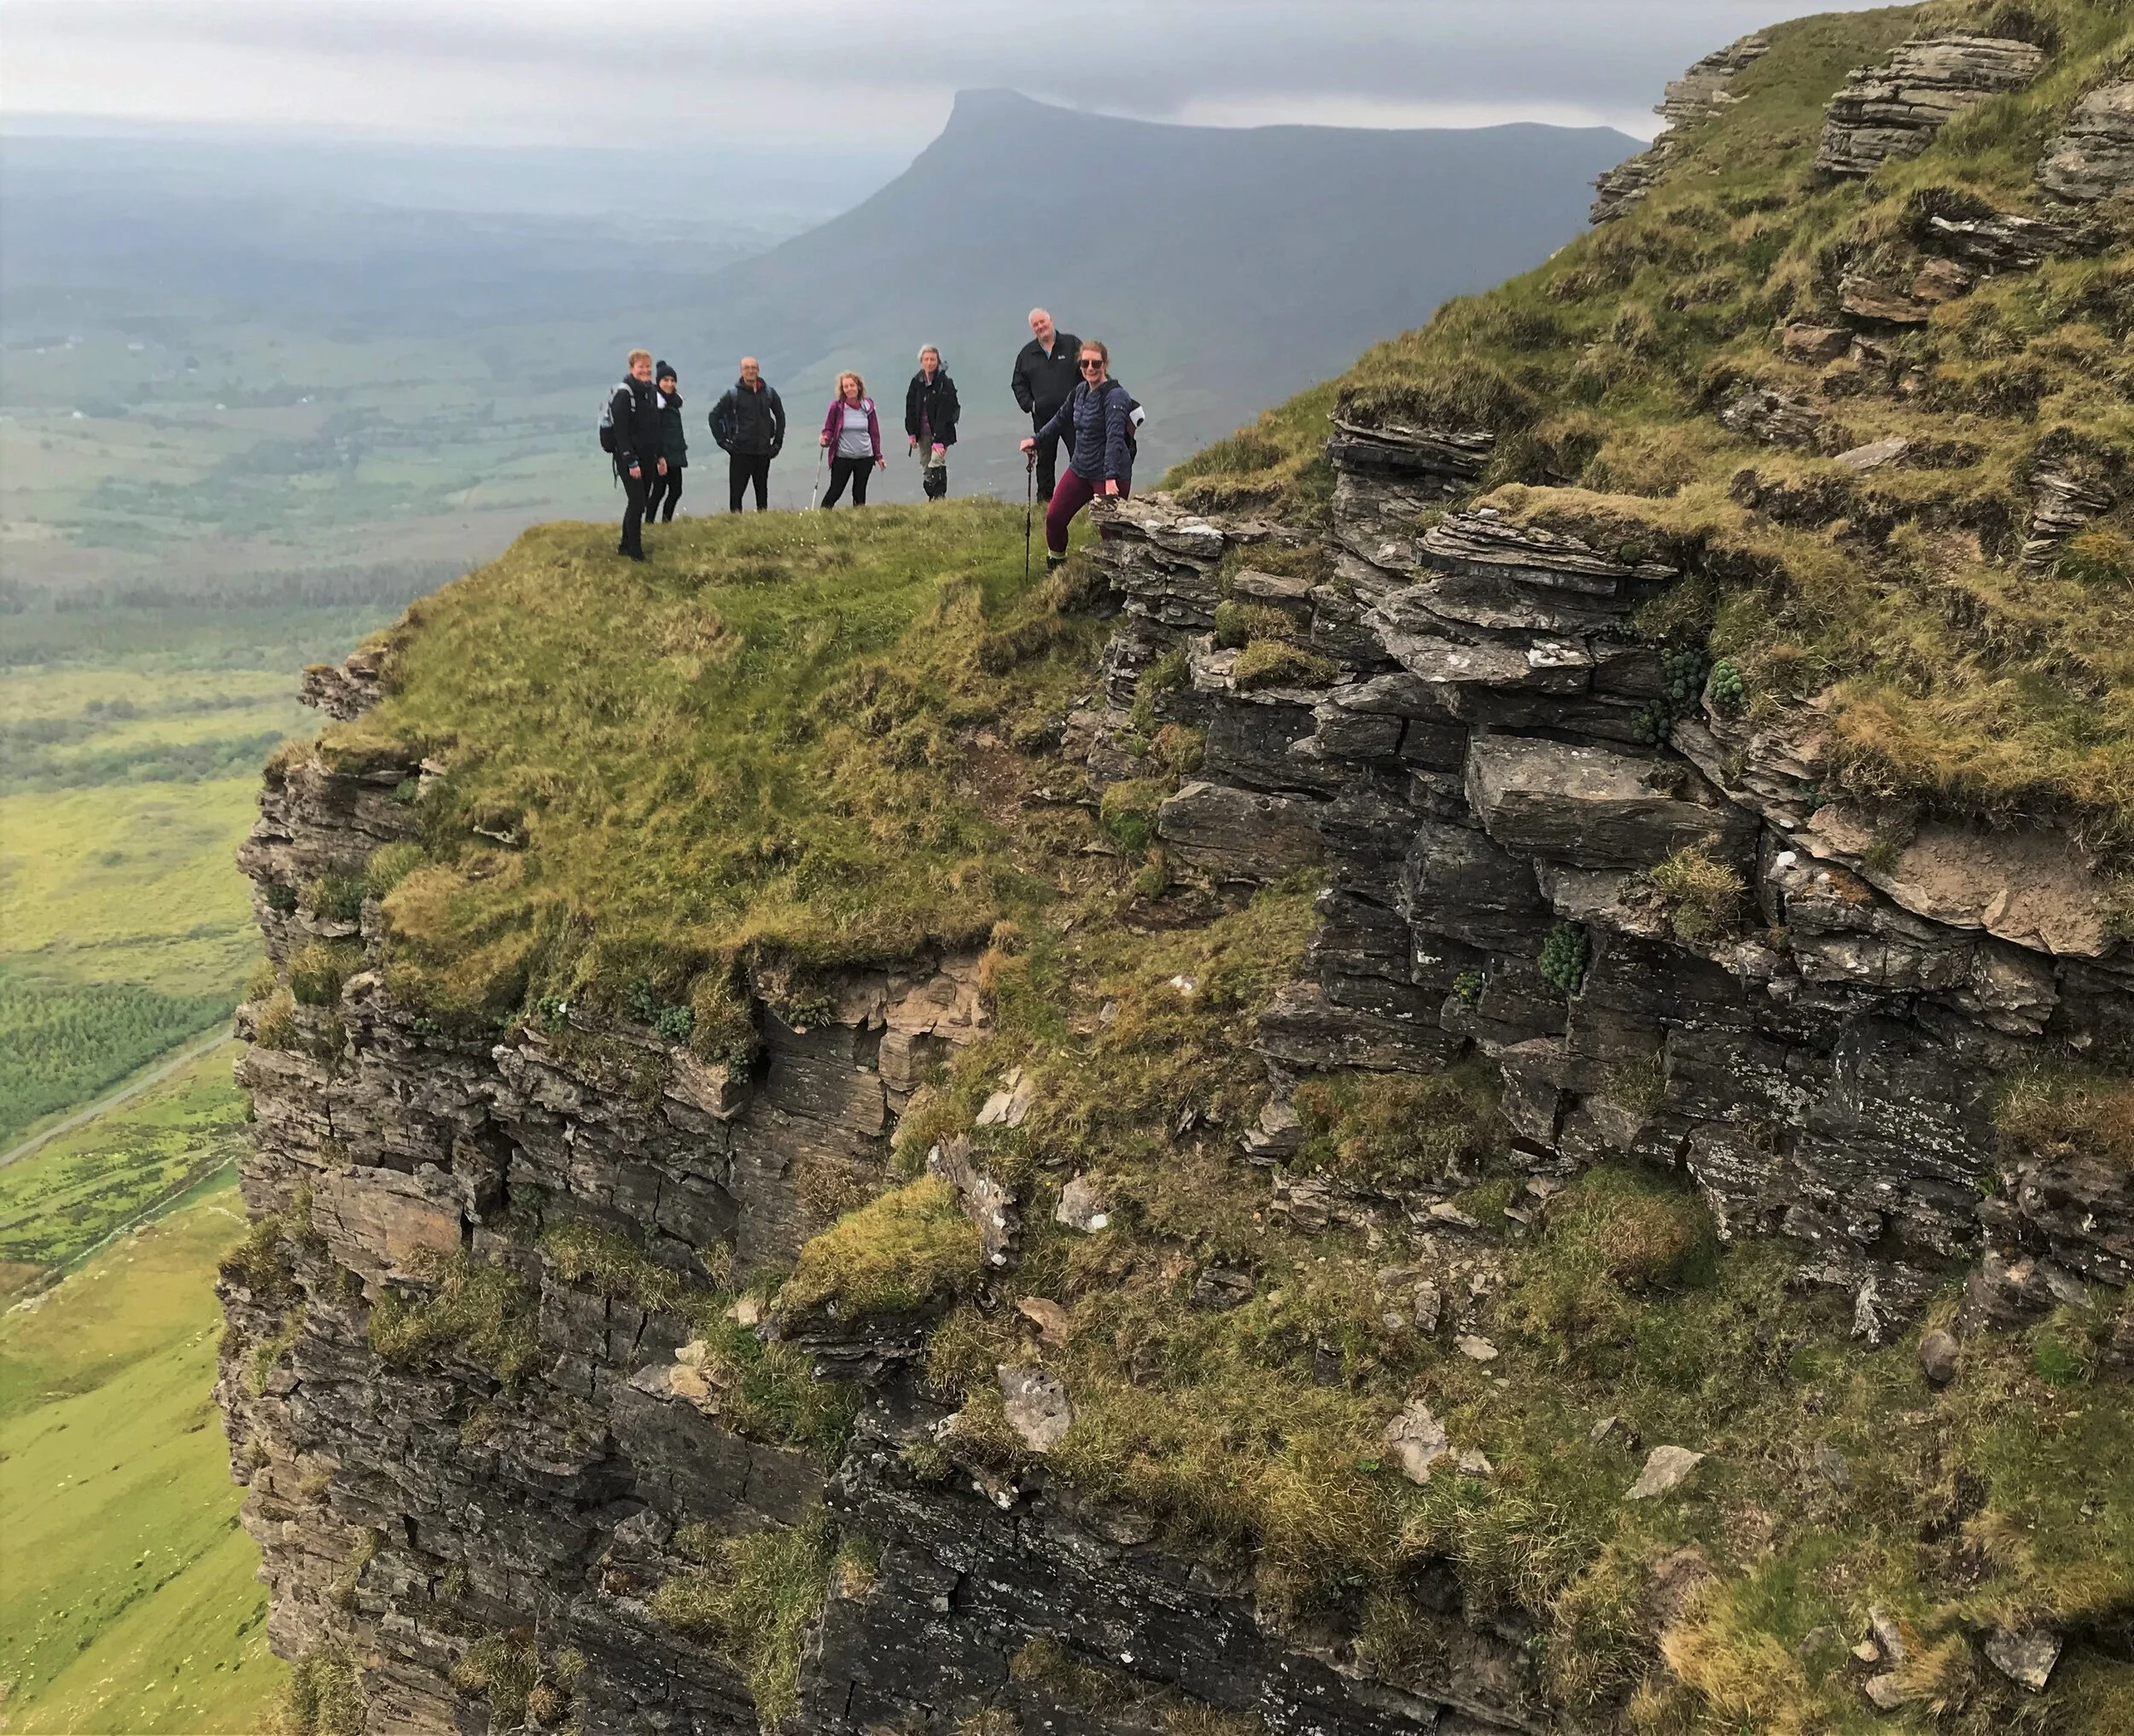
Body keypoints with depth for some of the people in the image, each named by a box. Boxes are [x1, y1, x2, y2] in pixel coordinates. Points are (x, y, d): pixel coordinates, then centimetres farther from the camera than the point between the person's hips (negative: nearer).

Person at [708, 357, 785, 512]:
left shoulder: (769, 392, 6)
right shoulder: (733, 394, -4)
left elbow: (780, 416, 18)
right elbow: (714, 415, -1)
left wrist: (778, 441, 11)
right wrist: (722, 441, -6)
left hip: (763, 452, 3)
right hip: (740, 452, -3)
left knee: (762, 492, 9)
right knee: (736, 493, -3)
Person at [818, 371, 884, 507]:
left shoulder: (868, 406, 1)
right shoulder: (837, 406, -7)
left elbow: (874, 433, 7)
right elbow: (829, 429, 2)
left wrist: (878, 456, 8)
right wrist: (825, 438, -21)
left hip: (865, 458, 3)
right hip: (842, 458, -3)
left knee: (860, 493, 11)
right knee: (835, 492, -2)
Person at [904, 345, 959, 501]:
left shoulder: (945, 383, -10)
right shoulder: (916, 382, 5)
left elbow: (944, 412, -16)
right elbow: (910, 408, 9)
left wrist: (939, 439, -22)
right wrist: (912, 433, 2)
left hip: (941, 432, -5)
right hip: (923, 433, 5)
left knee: (936, 464, -19)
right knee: (925, 466, 6)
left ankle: (939, 498, -19)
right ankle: (931, 498, 13)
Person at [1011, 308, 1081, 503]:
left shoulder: (1072, 344, 2)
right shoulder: (1026, 353, 10)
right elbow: (1019, 384, 15)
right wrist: (1029, 404, 1)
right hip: (1043, 416, 2)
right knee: (1045, 459, 7)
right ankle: (1045, 498, 14)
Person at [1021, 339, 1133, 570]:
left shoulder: (1115, 396, -18)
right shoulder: (1081, 391, 6)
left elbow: (1115, 438, -29)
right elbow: (1062, 419, 25)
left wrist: (1111, 478, -37)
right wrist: (1037, 440, 32)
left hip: (1110, 475, -8)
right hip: (1080, 470, 8)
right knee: (1053, 518, 9)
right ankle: (1055, 566, 31)